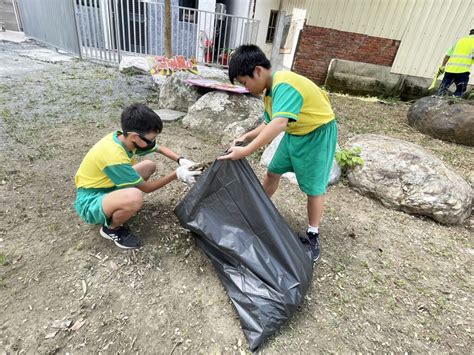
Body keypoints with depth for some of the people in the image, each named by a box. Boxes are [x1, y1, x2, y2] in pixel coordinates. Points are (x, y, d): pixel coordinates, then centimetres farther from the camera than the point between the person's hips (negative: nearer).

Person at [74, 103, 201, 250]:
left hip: (105, 187, 8)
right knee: (134, 197, -38)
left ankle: (123, 205, 9)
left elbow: (161, 149, 5)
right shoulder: (114, 156, -34)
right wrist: (176, 174, -19)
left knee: (149, 166, 2)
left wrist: (181, 161, -11)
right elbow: (146, 187, -21)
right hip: (89, 202, -8)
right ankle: (111, 229, -5)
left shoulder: (124, 137, -10)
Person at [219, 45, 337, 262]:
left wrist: (246, 151, -44)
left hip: (318, 134, -9)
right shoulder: (270, 91, 0)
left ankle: (313, 235, 15)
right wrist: (246, 137, -7)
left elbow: (279, 123, -44)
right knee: (273, 172, 13)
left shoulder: (284, 85, -30)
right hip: (295, 133, 9)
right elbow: (268, 124, 6)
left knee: (314, 187, -2)